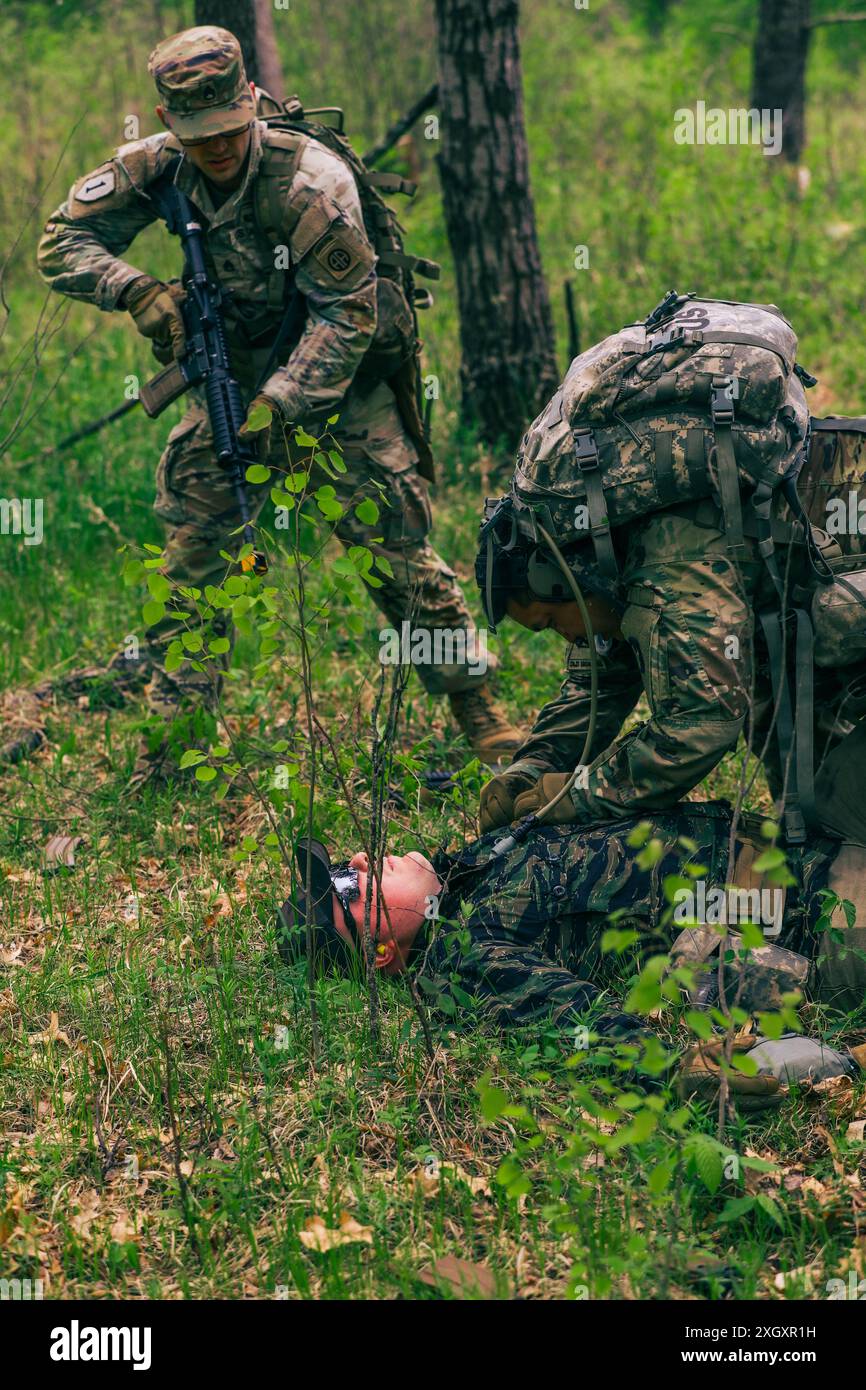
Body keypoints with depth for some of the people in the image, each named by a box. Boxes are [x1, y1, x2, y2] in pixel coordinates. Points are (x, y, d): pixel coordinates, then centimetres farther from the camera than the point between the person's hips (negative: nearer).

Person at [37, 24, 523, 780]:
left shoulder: (310, 180, -27)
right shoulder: (155, 169, -13)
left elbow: (348, 313, -24)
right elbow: (62, 243, -7)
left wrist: (282, 404, -31)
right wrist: (137, 289, -26)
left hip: (336, 378, -4)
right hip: (235, 377, 4)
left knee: (396, 543, -6)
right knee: (192, 549, -1)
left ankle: (477, 706, 5)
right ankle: (175, 728, 9)